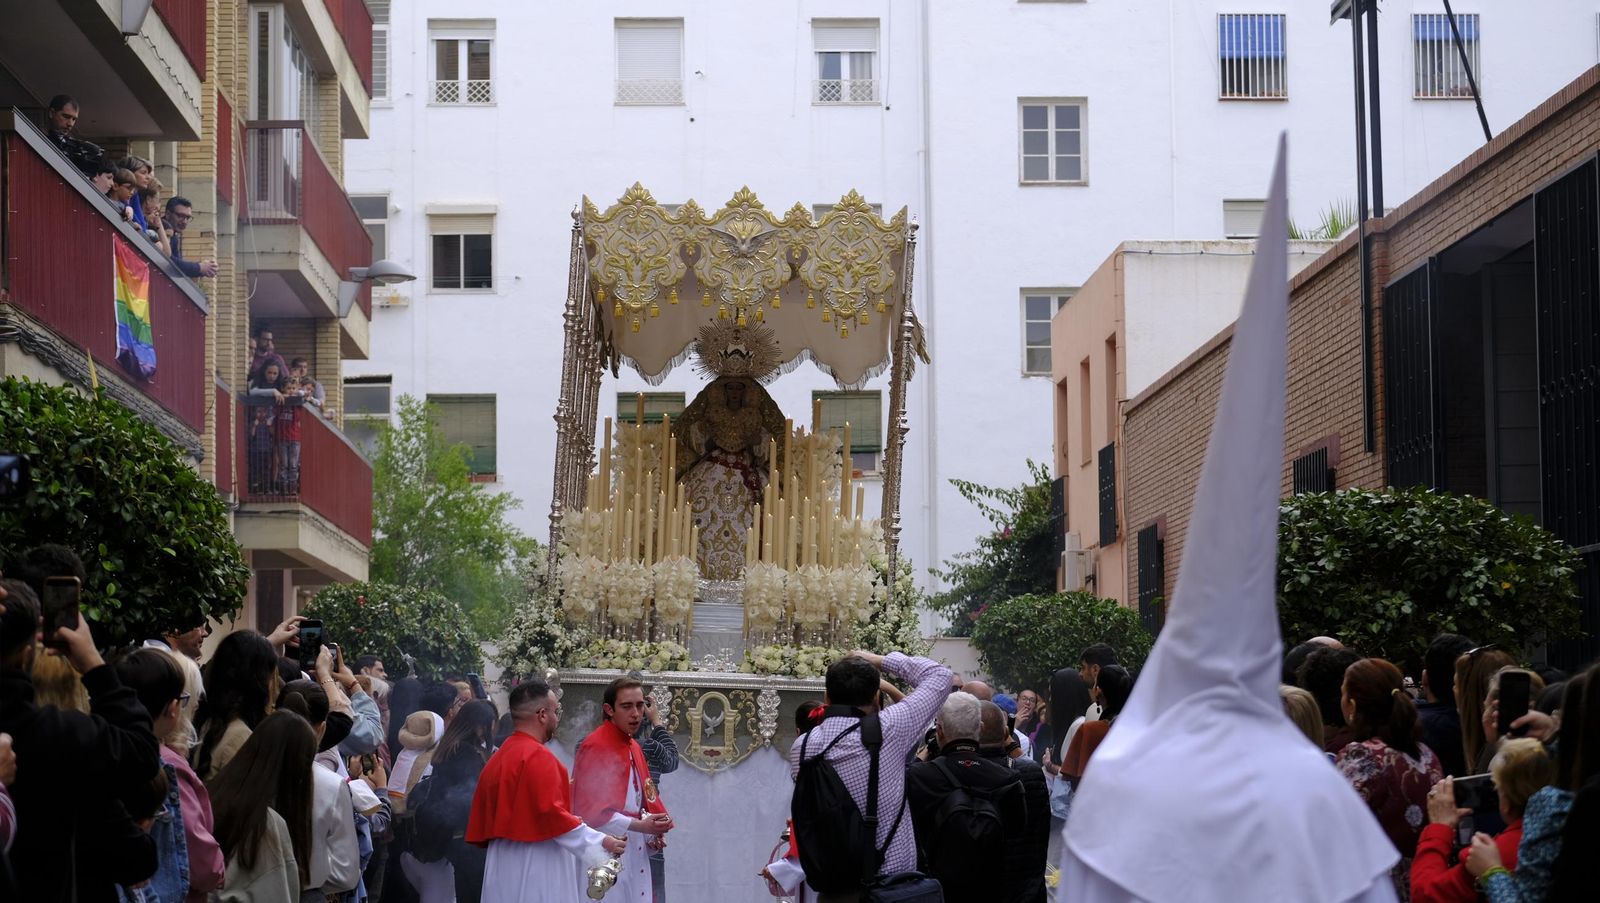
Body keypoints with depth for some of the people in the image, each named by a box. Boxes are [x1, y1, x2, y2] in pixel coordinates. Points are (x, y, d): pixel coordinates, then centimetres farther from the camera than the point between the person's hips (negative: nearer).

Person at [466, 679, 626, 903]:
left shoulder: (498, 757, 12)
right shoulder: (538, 757, -14)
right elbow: (553, 816, -19)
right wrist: (600, 842, -12)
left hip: (503, 868, 9)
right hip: (536, 873, -9)